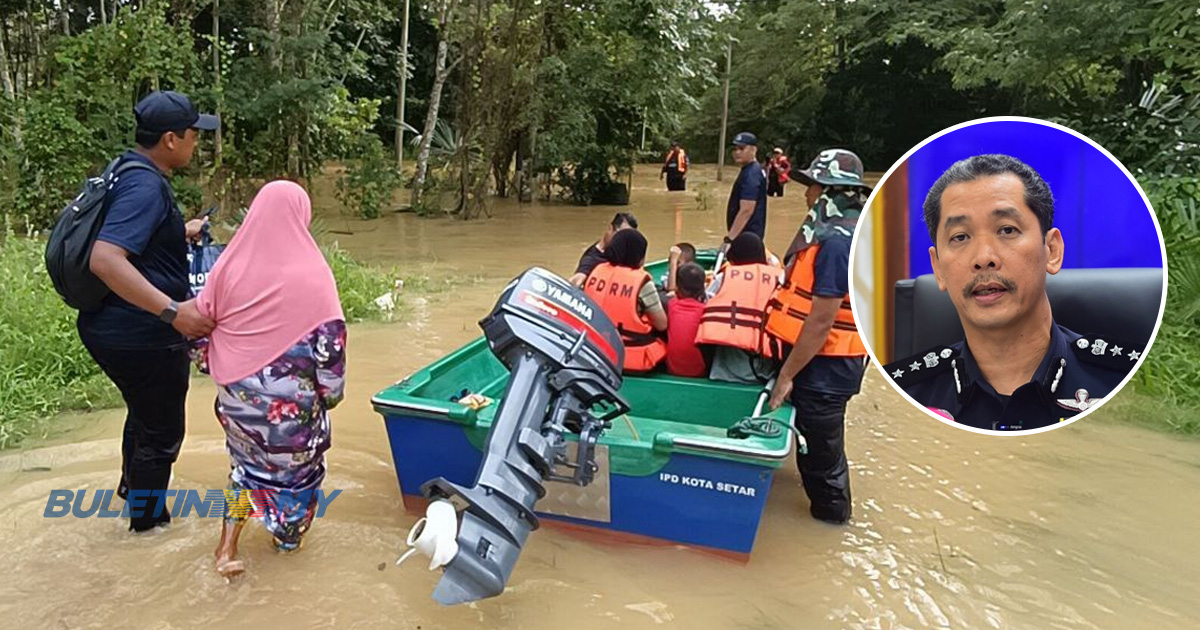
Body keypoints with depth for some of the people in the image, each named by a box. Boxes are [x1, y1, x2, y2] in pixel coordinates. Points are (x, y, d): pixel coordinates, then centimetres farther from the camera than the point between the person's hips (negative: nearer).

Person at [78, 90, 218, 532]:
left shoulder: (126, 170, 7)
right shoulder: (146, 186, -25)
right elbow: (104, 259, -36)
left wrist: (181, 231, 27)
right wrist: (172, 310, -38)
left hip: (109, 328, 10)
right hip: (142, 338, -10)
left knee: (143, 411, 32)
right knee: (161, 430, 12)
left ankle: (132, 486, 54)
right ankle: (148, 517, 33)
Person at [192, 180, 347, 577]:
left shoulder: (230, 264, -4)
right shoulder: (312, 272, -14)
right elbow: (330, 339, -12)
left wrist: (212, 365, 21)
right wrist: (331, 391, 1)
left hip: (237, 390, 4)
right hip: (291, 396, -3)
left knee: (249, 460, 25)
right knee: (296, 461, 20)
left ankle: (227, 547, 17)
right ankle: (288, 535, 38)